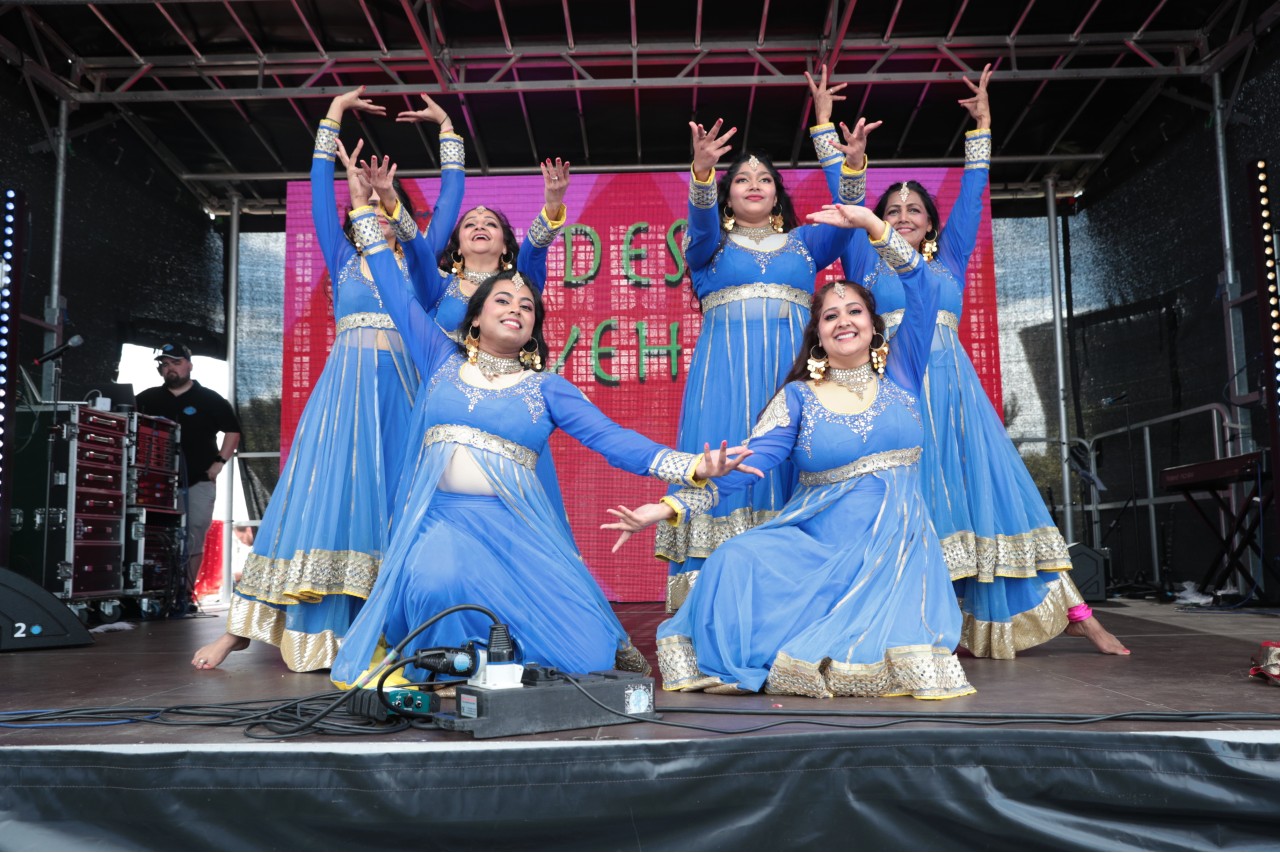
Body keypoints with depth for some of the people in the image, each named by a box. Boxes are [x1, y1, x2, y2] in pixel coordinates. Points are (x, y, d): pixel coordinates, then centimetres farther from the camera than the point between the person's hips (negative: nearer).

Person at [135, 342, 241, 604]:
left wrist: (219, 462, -2)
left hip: (198, 481, -2)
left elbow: (233, 431, 6)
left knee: (193, 541, -2)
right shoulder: (148, 399, 11)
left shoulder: (209, 400, 4)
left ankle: (186, 592, 5)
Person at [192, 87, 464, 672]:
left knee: (391, 502, -2)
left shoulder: (417, 263, 17)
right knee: (322, 492, -7)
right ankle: (242, 626, -2)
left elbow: (450, 199, 17)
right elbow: (321, 186, 12)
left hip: (401, 390, 1)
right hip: (347, 386, -1)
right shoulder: (343, 260, 15)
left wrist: (447, 129, 21)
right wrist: (334, 114, 15)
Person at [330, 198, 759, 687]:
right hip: (442, 519, 1)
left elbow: (612, 439, 0)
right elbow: (397, 296, 20)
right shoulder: (442, 364, 15)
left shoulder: (547, 389, 10)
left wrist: (692, 467, -14)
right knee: (437, 587, -34)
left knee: (582, 655, -14)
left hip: (516, 527, -1)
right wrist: (364, 211, 23)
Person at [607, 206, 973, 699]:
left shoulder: (899, 375, 11)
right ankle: (743, 665, -8)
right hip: (815, 543, 0)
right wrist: (670, 508, -18)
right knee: (737, 562, -28)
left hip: (895, 545, 1)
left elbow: (921, 293, 2)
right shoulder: (799, 397, 6)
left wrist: (871, 224, -7)